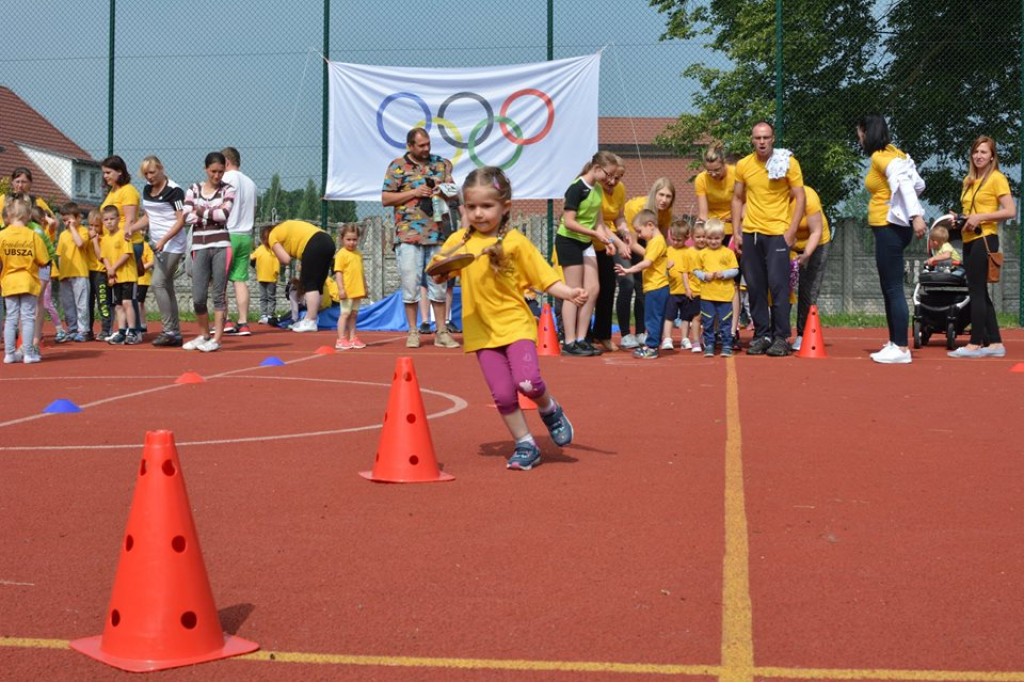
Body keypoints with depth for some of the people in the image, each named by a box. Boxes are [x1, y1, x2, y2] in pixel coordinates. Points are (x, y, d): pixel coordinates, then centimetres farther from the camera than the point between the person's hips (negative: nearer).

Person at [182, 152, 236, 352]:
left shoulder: (228, 190, 5)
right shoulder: (194, 189, 10)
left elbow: (224, 214, -13)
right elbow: (188, 217, -4)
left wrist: (201, 210, -4)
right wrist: (213, 212, -8)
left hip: (221, 246, -2)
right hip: (200, 247, 2)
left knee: (219, 294, -2)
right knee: (198, 297, 1)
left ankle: (217, 339, 3)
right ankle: (204, 335, 21)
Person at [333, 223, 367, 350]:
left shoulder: (358, 254, 13)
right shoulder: (341, 254, -9)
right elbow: (338, 272, -14)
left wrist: (364, 288, 22)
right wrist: (341, 288, -20)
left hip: (357, 291, 7)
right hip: (347, 292, -7)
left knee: (353, 314, 11)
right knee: (345, 313, -6)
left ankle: (352, 339, 17)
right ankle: (341, 340, -5)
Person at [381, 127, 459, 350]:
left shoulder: (441, 164, 13)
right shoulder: (397, 166, 3)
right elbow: (385, 198, -1)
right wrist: (414, 192, -10)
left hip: (436, 234, 3)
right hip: (408, 234, -3)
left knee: (439, 284, 6)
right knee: (410, 284, -1)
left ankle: (441, 332, 12)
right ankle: (413, 332, 8)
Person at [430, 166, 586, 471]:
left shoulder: (515, 241, -4)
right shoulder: (459, 241, 5)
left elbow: (545, 279, -5)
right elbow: (437, 277, 9)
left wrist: (570, 293, -22)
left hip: (515, 323, -3)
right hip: (482, 330, 3)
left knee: (528, 382, -20)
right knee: (502, 394, 1)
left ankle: (550, 411, 12)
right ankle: (525, 446, 18)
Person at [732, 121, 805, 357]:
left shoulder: (788, 163, -4)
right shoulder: (743, 165, 6)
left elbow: (800, 198, -3)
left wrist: (790, 232, -10)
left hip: (777, 233, -4)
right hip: (751, 233, 4)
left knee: (778, 284, -8)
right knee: (755, 286, 5)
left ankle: (781, 337, 0)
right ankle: (761, 335, 15)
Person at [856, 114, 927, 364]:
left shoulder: (880, 157, -11)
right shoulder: (894, 153, 14)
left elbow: (904, 183, -24)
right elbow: (919, 184, 16)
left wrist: (915, 215, -31)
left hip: (890, 228, -10)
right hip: (891, 228, 10)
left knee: (893, 289, -8)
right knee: (889, 289, 14)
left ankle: (901, 349, -8)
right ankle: (895, 343, 20)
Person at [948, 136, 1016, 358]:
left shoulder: (997, 178, -6)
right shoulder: (969, 180, 17)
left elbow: (1010, 211, -13)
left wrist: (980, 217, -17)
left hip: (984, 239, -8)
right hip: (969, 240, 8)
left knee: (976, 292, -8)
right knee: (980, 293, 9)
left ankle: (975, 344, -4)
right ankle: (995, 343, 13)